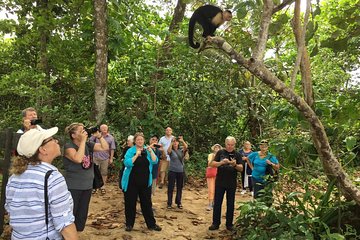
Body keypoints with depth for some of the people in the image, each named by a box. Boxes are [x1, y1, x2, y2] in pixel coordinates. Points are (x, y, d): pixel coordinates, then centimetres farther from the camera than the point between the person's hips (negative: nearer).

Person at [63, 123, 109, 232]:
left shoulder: (88, 145, 3)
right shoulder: (68, 146, -15)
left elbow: (105, 148, 3)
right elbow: (78, 159, -32)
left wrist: (99, 135, -9)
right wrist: (83, 140, -27)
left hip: (87, 186, 6)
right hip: (73, 187, -6)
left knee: (82, 215, 17)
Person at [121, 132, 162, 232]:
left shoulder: (148, 150, 3)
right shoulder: (130, 151, -5)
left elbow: (155, 161, -8)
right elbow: (127, 163, -18)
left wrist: (151, 151, -21)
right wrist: (136, 155, -26)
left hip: (145, 182, 2)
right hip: (132, 182, -2)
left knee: (147, 203, 9)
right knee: (130, 203, 8)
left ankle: (151, 224, 20)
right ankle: (129, 224, 24)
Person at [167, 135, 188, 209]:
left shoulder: (181, 150, 4)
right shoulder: (171, 151, -2)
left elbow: (186, 147, -17)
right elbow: (168, 150, -26)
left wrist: (182, 141, -36)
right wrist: (172, 142, -38)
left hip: (181, 171, 3)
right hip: (172, 171, -3)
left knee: (179, 188, 11)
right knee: (170, 187, 2)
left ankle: (178, 202, 24)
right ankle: (169, 203, 11)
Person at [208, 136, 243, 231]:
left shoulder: (237, 154, 1)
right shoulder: (220, 152, 1)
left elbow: (241, 168, -4)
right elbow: (212, 164, -4)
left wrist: (235, 165, -26)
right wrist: (221, 162, -22)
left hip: (232, 183, 0)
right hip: (220, 182, 0)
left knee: (230, 204, 9)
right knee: (217, 203, 5)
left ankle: (229, 224, 21)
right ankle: (215, 223, 15)